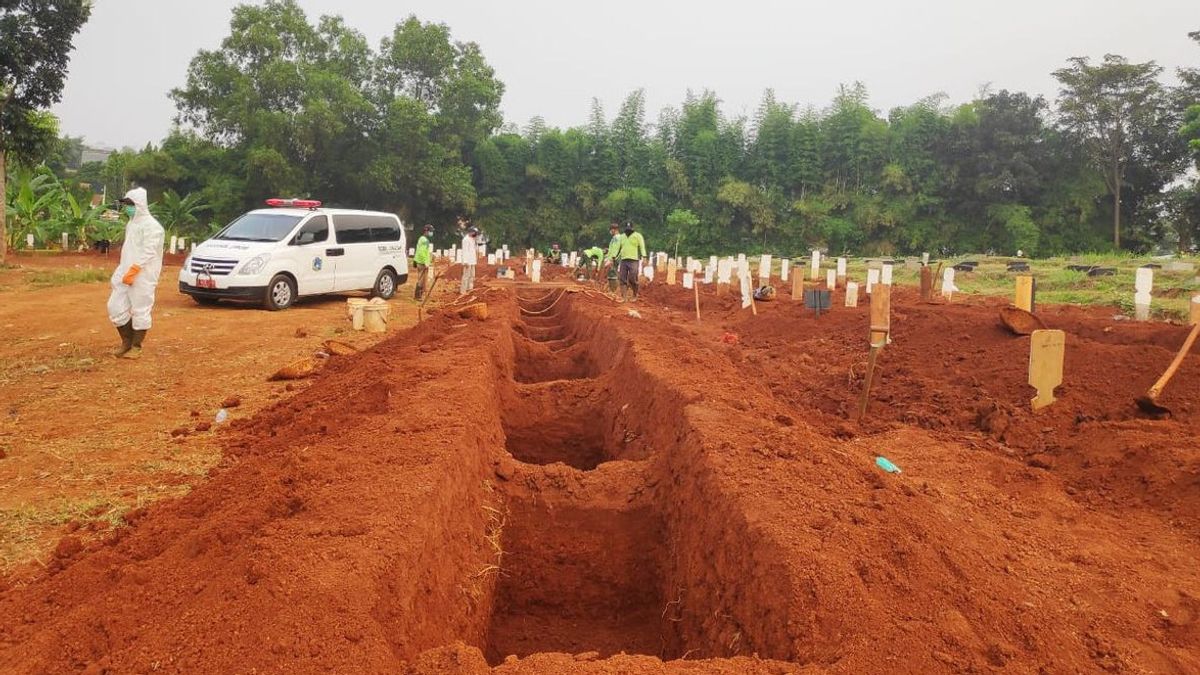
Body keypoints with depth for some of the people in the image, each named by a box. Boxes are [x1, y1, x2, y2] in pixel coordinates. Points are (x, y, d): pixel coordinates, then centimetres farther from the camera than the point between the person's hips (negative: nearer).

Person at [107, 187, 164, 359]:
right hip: (125, 274, 9)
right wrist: (123, 271, 16)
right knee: (115, 307, 7)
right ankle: (127, 342, 20)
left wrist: (133, 271, -24)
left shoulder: (151, 225, -11)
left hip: (142, 277, -9)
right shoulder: (131, 224, 18)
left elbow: (148, 252, -19)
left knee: (140, 311, -3)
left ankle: (136, 347, 6)